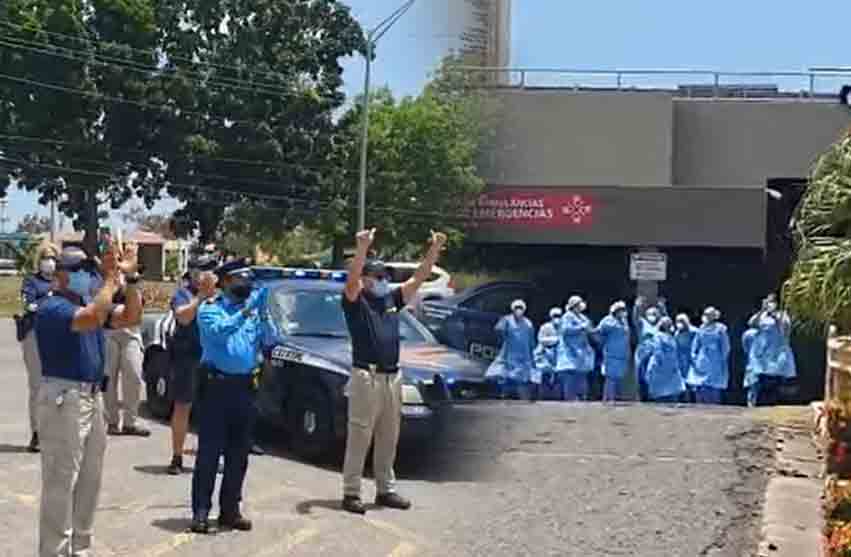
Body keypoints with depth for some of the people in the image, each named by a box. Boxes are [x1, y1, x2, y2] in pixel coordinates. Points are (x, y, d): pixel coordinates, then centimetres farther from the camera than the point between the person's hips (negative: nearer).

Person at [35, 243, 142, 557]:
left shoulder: (89, 303, 14)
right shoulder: (53, 307, -12)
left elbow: (131, 317, 6)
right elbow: (93, 319, -30)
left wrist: (131, 276, -3)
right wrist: (110, 278, -23)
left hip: (93, 398, 9)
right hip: (63, 399, -9)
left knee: (89, 482, 14)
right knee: (61, 482, -6)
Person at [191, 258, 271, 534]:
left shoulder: (255, 305, 12)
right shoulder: (209, 309, -3)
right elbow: (219, 331, -23)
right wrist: (243, 313, -33)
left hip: (245, 386, 5)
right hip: (217, 385, -5)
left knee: (238, 454, 9)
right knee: (209, 451, -5)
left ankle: (230, 509, 18)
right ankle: (201, 511, -1)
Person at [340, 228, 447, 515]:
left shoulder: (392, 299, 14)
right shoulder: (356, 301, -3)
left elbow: (419, 277, 10)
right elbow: (351, 279, -24)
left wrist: (435, 249, -2)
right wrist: (362, 248, -38)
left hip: (392, 377, 7)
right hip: (366, 376, -7)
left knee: (388, 438, 13)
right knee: (359, 437, -3)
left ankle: (385, 490, 22)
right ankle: (351, 493, 1)